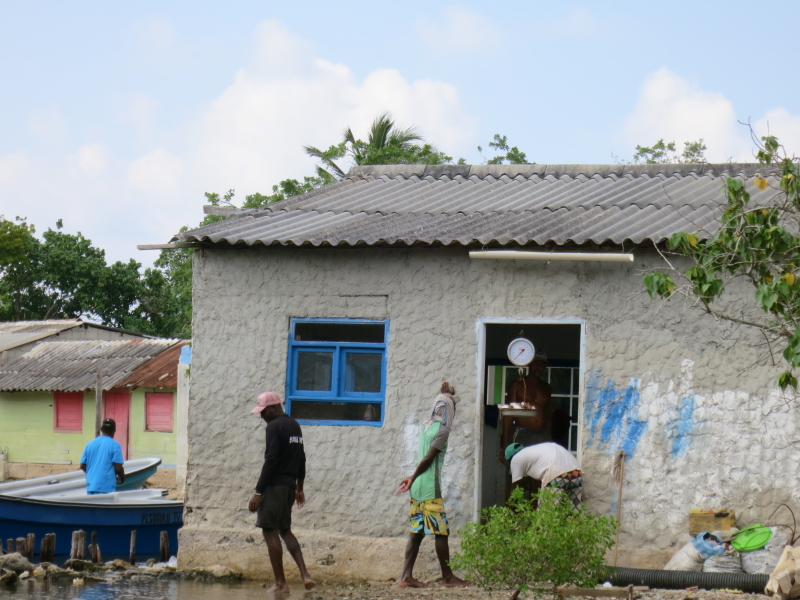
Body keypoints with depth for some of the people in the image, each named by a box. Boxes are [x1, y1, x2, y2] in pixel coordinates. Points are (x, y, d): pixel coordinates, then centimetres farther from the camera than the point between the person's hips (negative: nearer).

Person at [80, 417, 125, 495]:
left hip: (91, 486, 5)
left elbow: (82, 466, 11)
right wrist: (122, 478, 11)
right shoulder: (114, 445, -6)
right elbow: (118, 468, -9)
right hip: (107, 488, -5)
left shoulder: (90, 444, 8)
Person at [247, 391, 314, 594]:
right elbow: (301, 459, 20)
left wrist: (258, 492, -17)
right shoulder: (295, 426, 14)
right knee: (285, 530, 17)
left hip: (274, 485, -9)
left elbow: (270, 461, -19)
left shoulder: (274, 427, -13)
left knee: (270, 531, -3)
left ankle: (280, 583, -3)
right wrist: (300, 488, 27)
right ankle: (305, 574, 5)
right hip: (290, 485, 9)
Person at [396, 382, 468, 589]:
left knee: (416, 532, 7)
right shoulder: (442, 431, -11)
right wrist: (412, 479, -6)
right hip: (430, 489, -8)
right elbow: (428, 458, -15)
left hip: (418, 488, 8)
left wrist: (445, 395, 35)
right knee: (441, 531, -1)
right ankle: (448, 577, 3)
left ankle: (406, 576, 2)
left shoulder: (426, 425, 11)